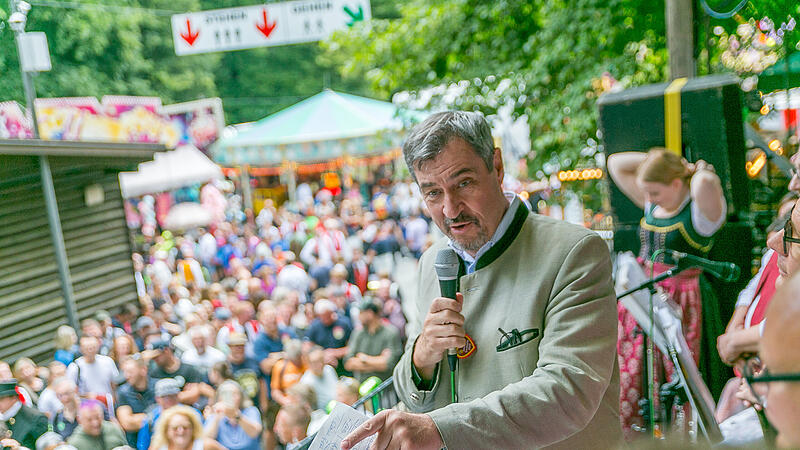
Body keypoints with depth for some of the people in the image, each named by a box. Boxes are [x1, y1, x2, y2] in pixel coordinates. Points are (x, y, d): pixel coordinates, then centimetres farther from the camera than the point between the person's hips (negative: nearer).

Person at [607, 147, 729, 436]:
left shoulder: (700, 210, -11)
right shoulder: (652, 206, 9)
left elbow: (705, 182, -36)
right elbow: (615, 163, 15)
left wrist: (701, 171, -13)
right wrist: (657, 160, 7)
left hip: (680, 303, -7)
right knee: (631, 367, 9)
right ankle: (628, 432, 22)